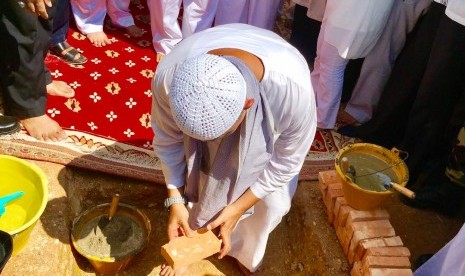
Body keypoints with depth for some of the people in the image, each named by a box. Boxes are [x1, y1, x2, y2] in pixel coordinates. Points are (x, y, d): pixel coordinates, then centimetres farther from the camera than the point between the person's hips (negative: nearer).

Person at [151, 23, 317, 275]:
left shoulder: (293, 90, -44)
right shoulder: (169, 75, -38)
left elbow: (286, 161, -23)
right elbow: (168, 140, -16)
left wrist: (237, 208, -18)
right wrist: (175, 200, -16)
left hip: (269, 127, 0)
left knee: (270, 203, 7)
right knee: (195, 189, 9)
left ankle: (245, 255, 40)